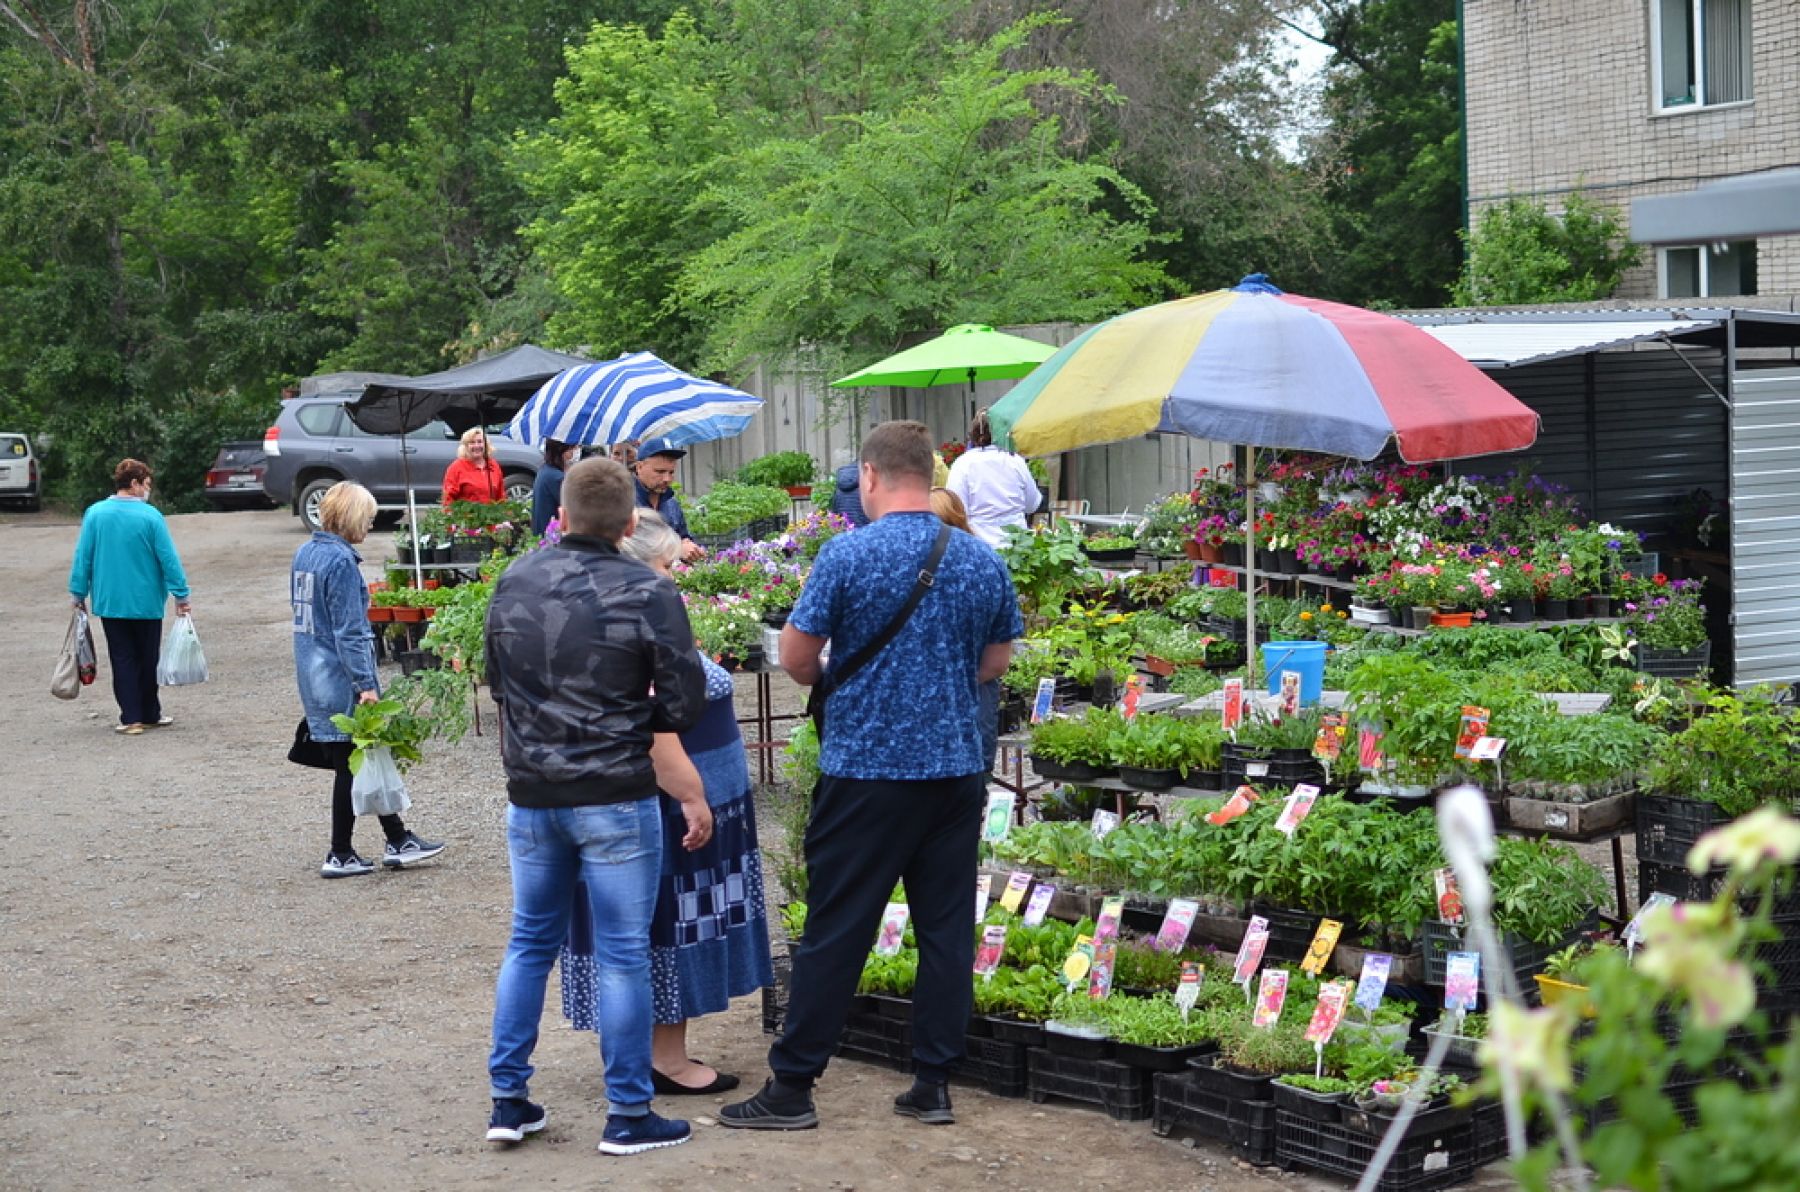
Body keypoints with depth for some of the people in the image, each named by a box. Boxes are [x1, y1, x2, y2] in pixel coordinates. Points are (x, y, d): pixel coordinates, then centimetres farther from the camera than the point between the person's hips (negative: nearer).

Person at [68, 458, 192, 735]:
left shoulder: (95, 513, -4)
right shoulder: (150, 516, -12)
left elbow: (82, 556, 0)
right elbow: (169, 559, -10)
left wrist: (78, 593, 9)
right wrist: (181, 595, -3)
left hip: (109, 601, 2)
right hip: (146, 602, -2)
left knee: (123, 660, 6)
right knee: (147, 660, 11)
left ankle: (131, 718, 2)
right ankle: (150, 715, 20)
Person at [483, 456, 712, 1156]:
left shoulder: (514, 582, 1)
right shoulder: (649, 594, -13)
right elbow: (684, 707, -11)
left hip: (529, 794, 5)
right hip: (616, 797, -4)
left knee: (530, 942, 18)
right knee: (622, 954, 4)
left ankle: (508, 1100, 22)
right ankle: (628, 1116, 11)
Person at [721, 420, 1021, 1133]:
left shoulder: (848, 555, -11)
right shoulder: (982, 561, 4)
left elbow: (795, 659, -8)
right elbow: (995, 662, 13)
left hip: (865, 769, -4)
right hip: (956, 770, 4)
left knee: (835, 932, 1)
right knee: (946, 927, 9)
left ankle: (792, 1087, 8)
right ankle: (934, 1083, 14)